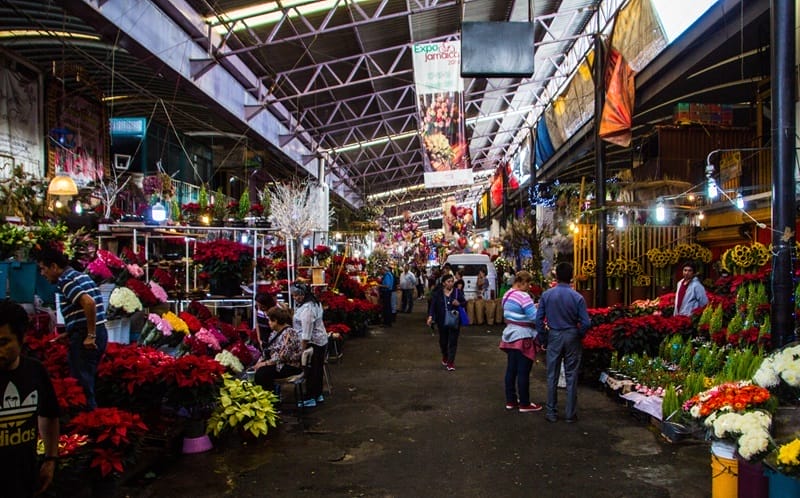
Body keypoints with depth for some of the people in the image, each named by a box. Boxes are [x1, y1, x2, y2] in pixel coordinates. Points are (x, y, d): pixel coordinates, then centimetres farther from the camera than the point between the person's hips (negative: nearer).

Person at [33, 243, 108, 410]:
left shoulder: (65, 281, -12)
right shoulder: (80, 275, 17)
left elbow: (89, 303, -27)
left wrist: (90, 336, -22)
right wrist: (69, 333, 23)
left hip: (85, 337, -10)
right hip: (99, 332, 10)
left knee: (81, 384, 0)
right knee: (88, 381, 19)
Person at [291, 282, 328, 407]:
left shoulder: (307, 309, -24)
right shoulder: (314, 303, 8)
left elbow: (306, 333, -25)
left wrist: (302, 350, -22)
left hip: (313, 344, -10)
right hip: (321, 341, 10)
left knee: (311, 370, 1)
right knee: (318, 369, 18)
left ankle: (310, 399, 10)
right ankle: (318, 395, 30)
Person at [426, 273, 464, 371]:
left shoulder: (458, 292, 1)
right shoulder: (437, 293, 0)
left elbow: (465, 303, 7)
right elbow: (433, 305, -7)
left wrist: (459, 304, -15)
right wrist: (430, 316, -20)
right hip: (442, 321, 1)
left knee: (453, 342, -3)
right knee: (443, 341, 12)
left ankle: (450, 362, 4)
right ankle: (445, 356, 41)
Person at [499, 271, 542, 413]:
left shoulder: (507, 294, 9)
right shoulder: (524, 296, -20)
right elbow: (535, 318, -23)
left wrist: (532, 307, 14)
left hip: (510, 335, 9)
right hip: (522, 338, -9)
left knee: (511, 369, 13)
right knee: (523, 372, 0)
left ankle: (510, 401, 21)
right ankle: (524, 404, 8)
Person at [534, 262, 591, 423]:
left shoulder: (547, 295, -7)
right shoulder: (577, 297, -11)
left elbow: (539, 318, -5)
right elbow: (585, 323, -11)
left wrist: (543, 335, 7)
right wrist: (579, 336, 7)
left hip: (554, 337, 1)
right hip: (572, 337, -1)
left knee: (552, 376, 9)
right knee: (571, 376, 8)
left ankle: (551, 413, 16)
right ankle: (571, 414, 15)